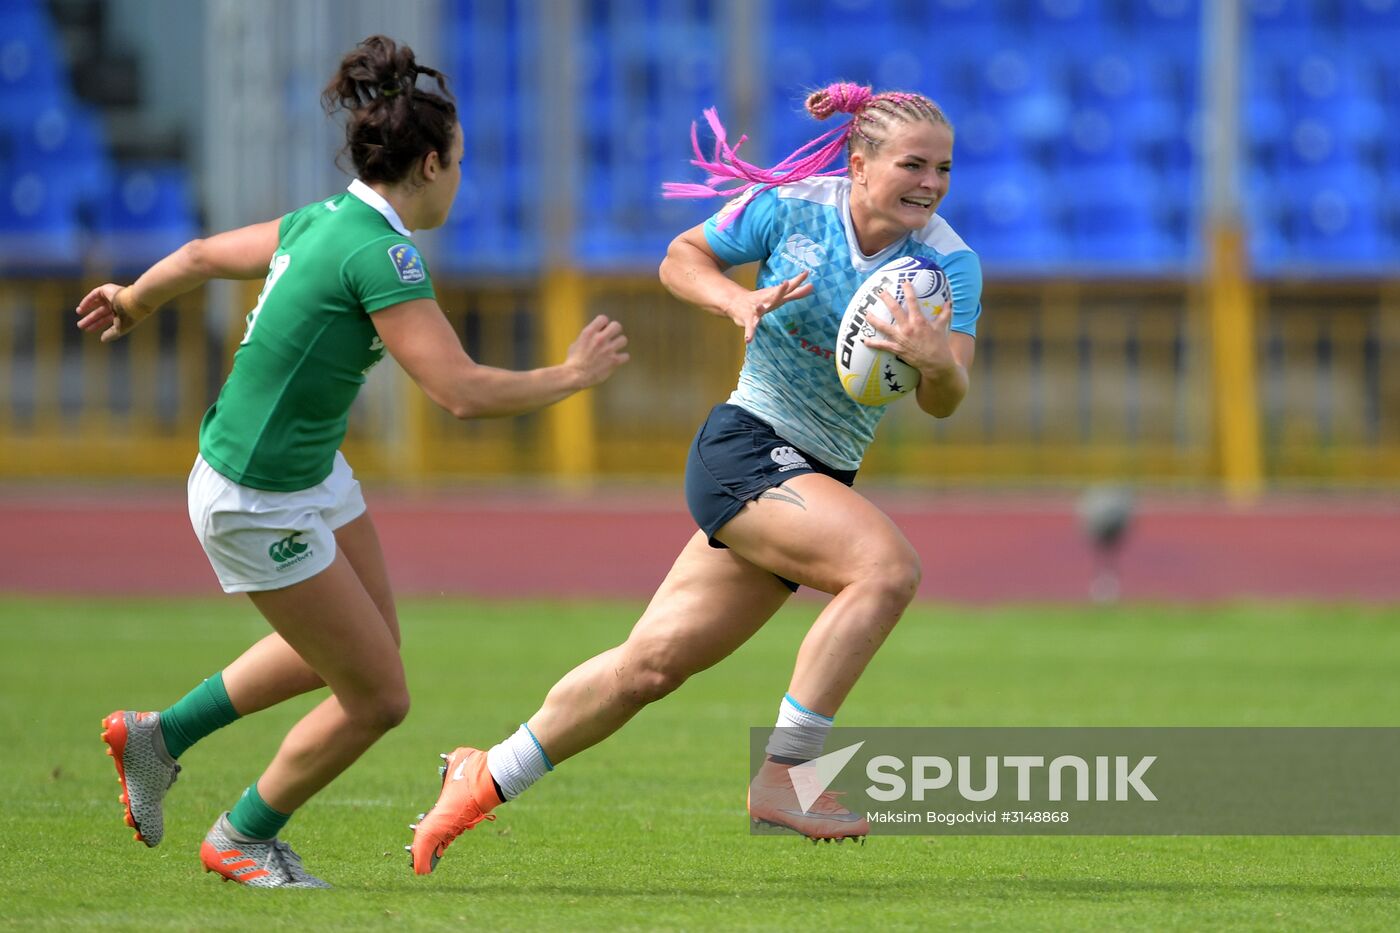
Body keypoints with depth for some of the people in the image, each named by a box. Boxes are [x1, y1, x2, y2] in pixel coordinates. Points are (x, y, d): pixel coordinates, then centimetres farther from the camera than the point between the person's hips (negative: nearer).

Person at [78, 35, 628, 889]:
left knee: (368, 646, 24)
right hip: (258, 504, -10)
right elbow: (461, 392, -29)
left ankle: (159, 737, 35)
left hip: (315, 473, 10)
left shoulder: (325, 221, 2)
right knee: (379, 698, 0)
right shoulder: (380, 254, -26)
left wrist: (137, 300, 36)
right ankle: (244, 839, 24)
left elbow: (204, 255, 16)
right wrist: (573, 375, -14)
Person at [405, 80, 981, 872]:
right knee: (887, 565, -28)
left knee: (653, 663, 9)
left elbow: (945, 403, -14)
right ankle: (782, 778, -22)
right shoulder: (792, 208, -11)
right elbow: (682, 257, 5)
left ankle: (486, 779, 26)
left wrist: (937, 363, -37)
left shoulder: (951, 263, -6)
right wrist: (738, 300, -16)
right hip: (746, 447, -5)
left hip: (818, 480, 5)